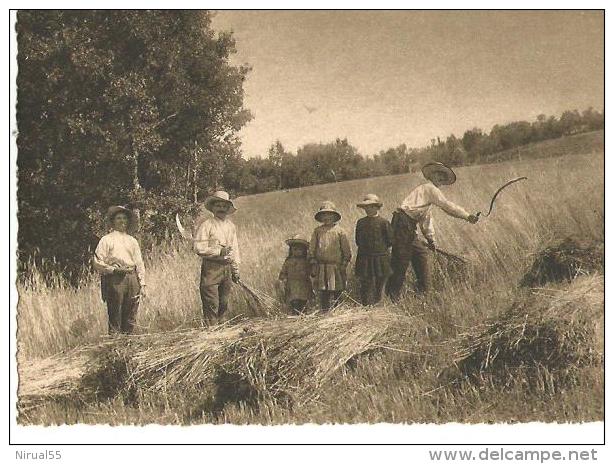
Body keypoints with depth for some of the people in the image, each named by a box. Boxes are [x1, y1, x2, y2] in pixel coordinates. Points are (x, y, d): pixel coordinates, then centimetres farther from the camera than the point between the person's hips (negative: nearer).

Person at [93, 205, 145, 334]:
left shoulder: (132, 240, 19)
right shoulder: (106, 239, 6)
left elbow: (139, 263, 18)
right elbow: (97, 262, 0)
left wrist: (142, 285, 11)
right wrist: (113, 269, -12)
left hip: (132, 279, 5)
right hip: (114, 280, -4)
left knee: (130, 319, 4)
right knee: (115, 318, -7)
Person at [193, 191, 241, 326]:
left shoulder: (231, 226, 14)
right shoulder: (206, 225, -7)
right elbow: (198, 248, -13)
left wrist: (235, 270, 18)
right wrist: (219, 251, -16)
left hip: (227, 268, 6)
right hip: (211, 268, -6)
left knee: (223, 304, 10)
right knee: (211, 305, -7)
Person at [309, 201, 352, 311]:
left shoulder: (339, 231, 4)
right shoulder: (317, 231, 8)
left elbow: (346, 251, 6)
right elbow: (312, 249, 10)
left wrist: (344, 265, 0)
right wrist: (313, 265, 3)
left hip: (336, 268, -1)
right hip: (321, 268, 1)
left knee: (336, 293, 1)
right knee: (323, 294, -2)